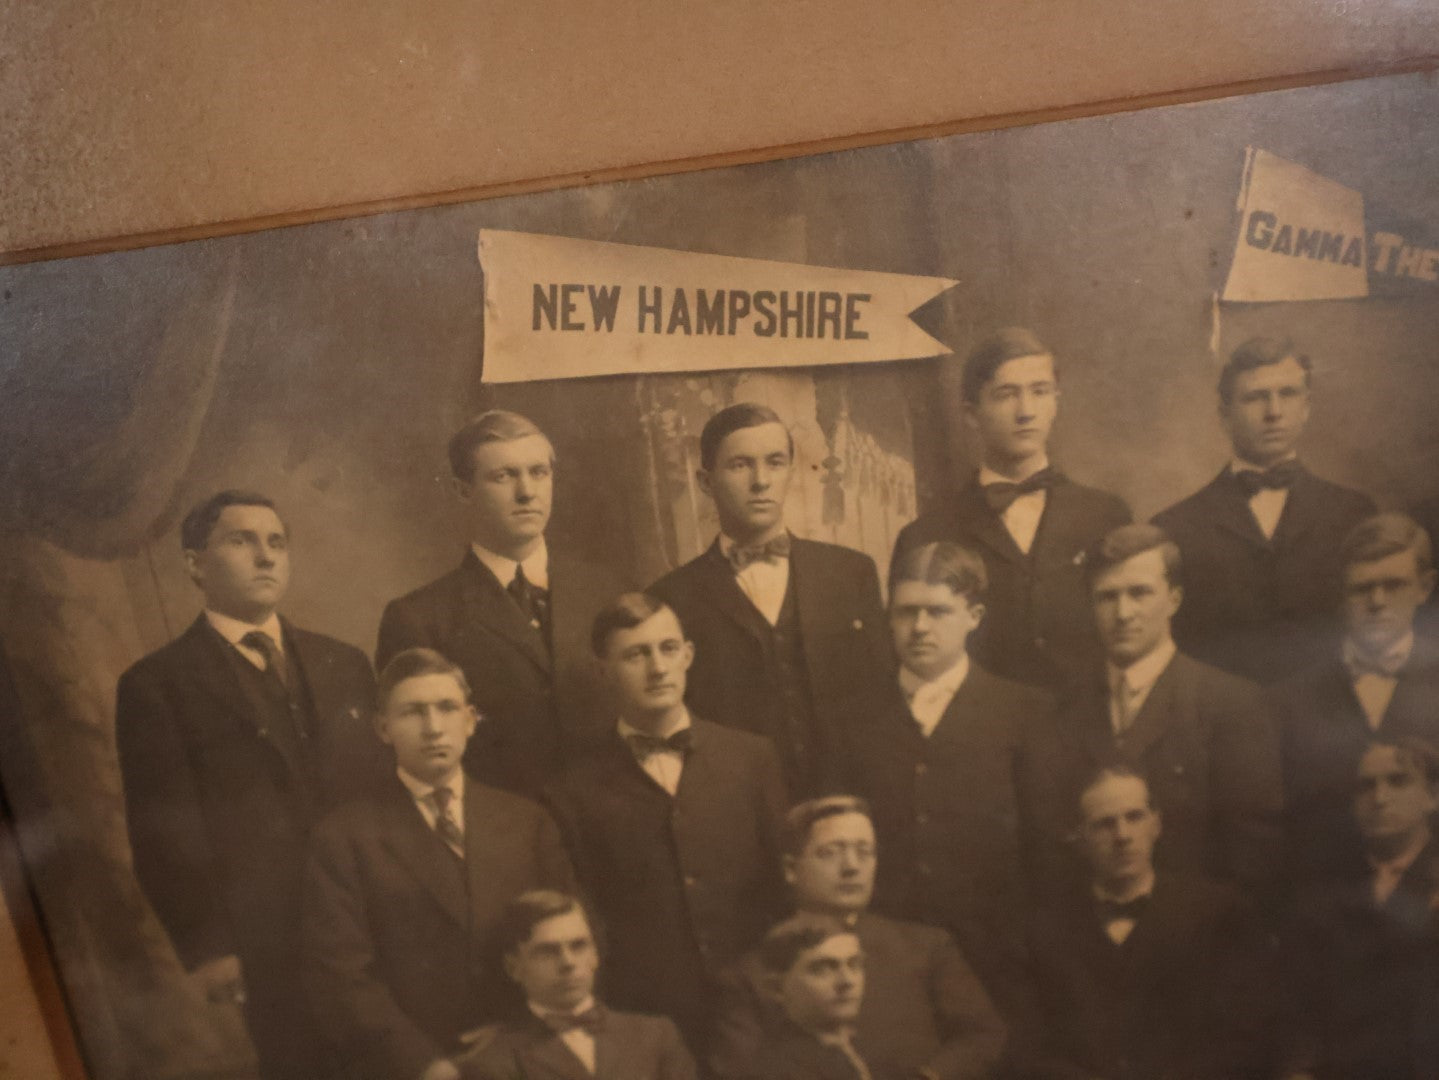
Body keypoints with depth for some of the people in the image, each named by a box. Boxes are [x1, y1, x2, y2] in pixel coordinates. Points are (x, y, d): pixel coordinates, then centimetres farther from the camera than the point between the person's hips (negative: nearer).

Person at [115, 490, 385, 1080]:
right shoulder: (156, 685, -2)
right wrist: (206, 948, -10)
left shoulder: (343, 664, 13)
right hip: (271, 945, -4)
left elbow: (384, 786, 13)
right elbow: (163, 831, -6)